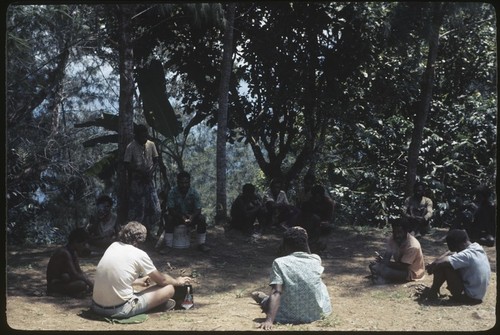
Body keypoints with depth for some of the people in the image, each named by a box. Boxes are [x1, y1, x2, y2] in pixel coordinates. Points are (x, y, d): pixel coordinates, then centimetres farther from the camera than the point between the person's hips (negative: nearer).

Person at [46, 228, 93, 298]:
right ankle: (58, 293, -10)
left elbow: (79, 272, 10)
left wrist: (90, 282, -5)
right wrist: (91, 284, -21)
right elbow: (74, 275, -26)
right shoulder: (64, 253, -22)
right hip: (54, 284, -10)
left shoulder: (73, 253, 7)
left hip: (62, 281, 10)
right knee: (82, 284, -26)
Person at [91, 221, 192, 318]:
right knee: (169, 288, 6)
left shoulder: (113, 246, 9)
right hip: (120, 310, -7)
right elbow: (161, 280, 7)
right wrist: (177, 281, 28)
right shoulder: (140, 255, -7)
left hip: (96, 307, 7)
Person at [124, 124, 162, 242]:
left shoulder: (151, 144, 2)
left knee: (154, 207, 3)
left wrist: (151, 171, -11)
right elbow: (127, 165, -11)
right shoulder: (131, 147, -10)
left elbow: (156, 160, 7)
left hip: (148, 180, 4)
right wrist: (141, 172, -20)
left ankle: (149, 230, 20)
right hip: (136, 180, -4)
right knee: (136, 207, 1)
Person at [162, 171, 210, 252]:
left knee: (201, 218, -26)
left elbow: (198, 209, -14)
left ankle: (202, 244, -15)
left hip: (191, 216, 1)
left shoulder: (194, 193, -12)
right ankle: (168, 245, -29)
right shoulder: (172, 192, -15)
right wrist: (181, 216, -37)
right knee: (169, 218, -32)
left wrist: (192, 216, -37)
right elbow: (170, 209, -19)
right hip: (177, 216, -1)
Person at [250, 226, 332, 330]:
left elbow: (276, 293, -23)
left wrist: (269, 321, -28)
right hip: (319, 312, 3)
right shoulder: (316, 260, -3)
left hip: (293, 317, -3)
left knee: (256, 295, 14)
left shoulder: (279, 263, -13)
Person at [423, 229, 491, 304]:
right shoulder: (477, 248, 4)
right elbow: (451, 253, 11)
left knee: (444, 266, -13)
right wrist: (433, 264, 0)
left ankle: (432, 292, 5)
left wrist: (431, 266, -7)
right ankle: (435, 289, 19)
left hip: (469, 297, -9)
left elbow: (439, 263, -29)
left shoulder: (467, 255, -24)